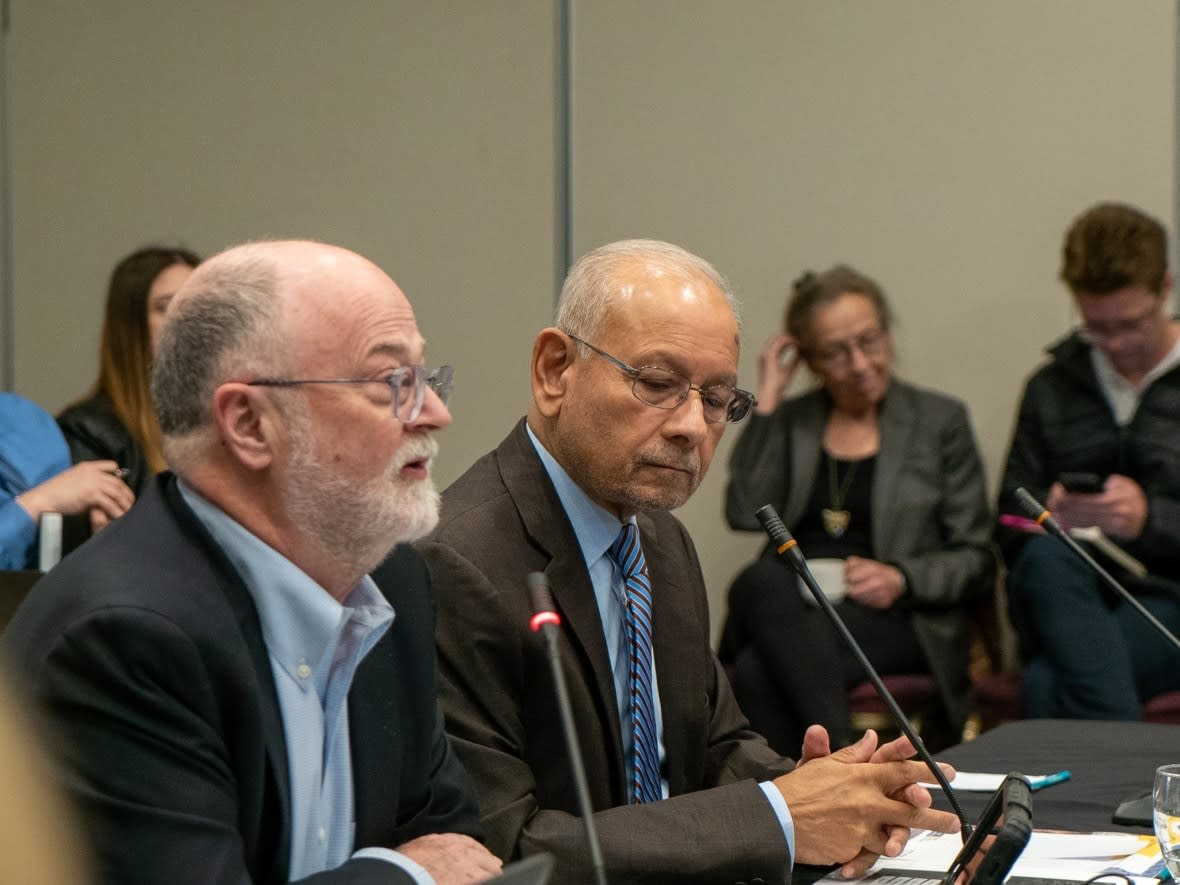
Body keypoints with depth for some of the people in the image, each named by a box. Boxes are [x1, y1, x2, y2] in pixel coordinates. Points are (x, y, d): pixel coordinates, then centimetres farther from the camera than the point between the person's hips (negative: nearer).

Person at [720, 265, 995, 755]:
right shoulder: (790, 421, 18)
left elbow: (977, 561, 8)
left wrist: (900, 578, -11)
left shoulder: (940, 420, 11)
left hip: (901, 624, -3)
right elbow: (746, 514, -1)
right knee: (761, 580, -36)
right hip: (791, 611, 3)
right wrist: (767, 401, 1)